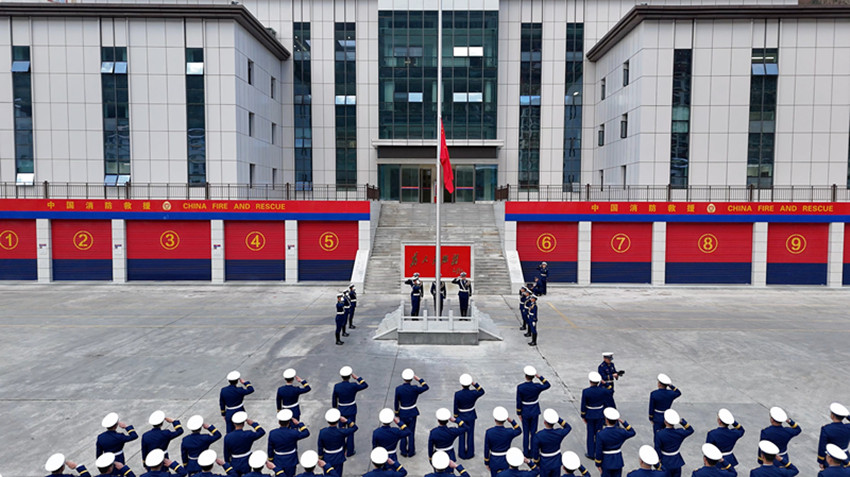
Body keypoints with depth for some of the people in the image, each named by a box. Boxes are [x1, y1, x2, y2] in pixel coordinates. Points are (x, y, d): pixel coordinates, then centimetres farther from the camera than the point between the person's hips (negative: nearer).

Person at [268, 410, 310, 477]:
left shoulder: (272, 433, -15)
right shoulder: (293, 433, -23)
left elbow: (270, 449, -3)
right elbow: (307, 433, -8)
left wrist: (271, 461, 12)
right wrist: (298, 423, -7)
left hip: (278, 462, 2)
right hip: (290, 461, -2)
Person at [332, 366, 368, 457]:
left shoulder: (336, 386, -14)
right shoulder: (353, 386, -23)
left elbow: (334, 399, -3)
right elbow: (365, 385, -8)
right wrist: (356, 377, -10)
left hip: (341, 411, 2)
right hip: (351, 411, -2)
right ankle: (349, 451, 20)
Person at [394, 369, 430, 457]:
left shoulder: (398, 389, -16)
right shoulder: (414, 389, -20)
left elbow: (396, 403, -6)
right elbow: (426, 387, -4)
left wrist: (397, 414, 7)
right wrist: (419, 379, -2)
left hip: (403, 413, 1)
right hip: (412, 413, -1)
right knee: (411, 432, 12)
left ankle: (404, 452, 24)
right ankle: (411, 452, 21)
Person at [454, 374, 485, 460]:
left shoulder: (457, 394, -24)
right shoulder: (473, 393, -23)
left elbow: (455, 407, -14)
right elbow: (482, 392, 0)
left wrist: (456, 418, 1)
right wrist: (474, 384, -10)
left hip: (461, 416, 0)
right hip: (471, 416, 0)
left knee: (462, 435, 17)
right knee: (470, 434, 16)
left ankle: (462, 454, 27)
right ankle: (470, 453, 27)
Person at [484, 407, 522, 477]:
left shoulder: (489, 432, -20)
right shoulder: (509, 432, -21)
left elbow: (486, 449, -10)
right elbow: (519, 431, 3)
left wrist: (486, 463, 5)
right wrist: (511, 421, -12)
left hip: (494, 461, 0)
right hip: (506, 461, 0)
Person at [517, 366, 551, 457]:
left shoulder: (520, 387, -21)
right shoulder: (537, 386, -20)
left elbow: (519, 402, -13)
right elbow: (548, 385, 1)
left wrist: (519, 413, 0)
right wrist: (539, 377, -8)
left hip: (525, 412, 0)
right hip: (535, 412, 1)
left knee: (526, 432, 14)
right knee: (533, 432, 14)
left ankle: (526, 452, 23)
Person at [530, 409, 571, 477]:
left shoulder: (537, 436, -30)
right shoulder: (559, 433, -25)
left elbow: (535, 453, -19)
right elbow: (568, 428, -1)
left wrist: (537, 463, 2)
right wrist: (558, 418, -14)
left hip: (545, 464, -2)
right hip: (556, 463, 2)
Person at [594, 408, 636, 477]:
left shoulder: (600, 434, -24)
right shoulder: (620, 432, -16)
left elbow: (598, 452, -18)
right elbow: (632, 433, 6)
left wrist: (598, 465, -5)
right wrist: (622, 422, -1)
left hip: (606, 462, -3)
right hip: (618, 461, 3)